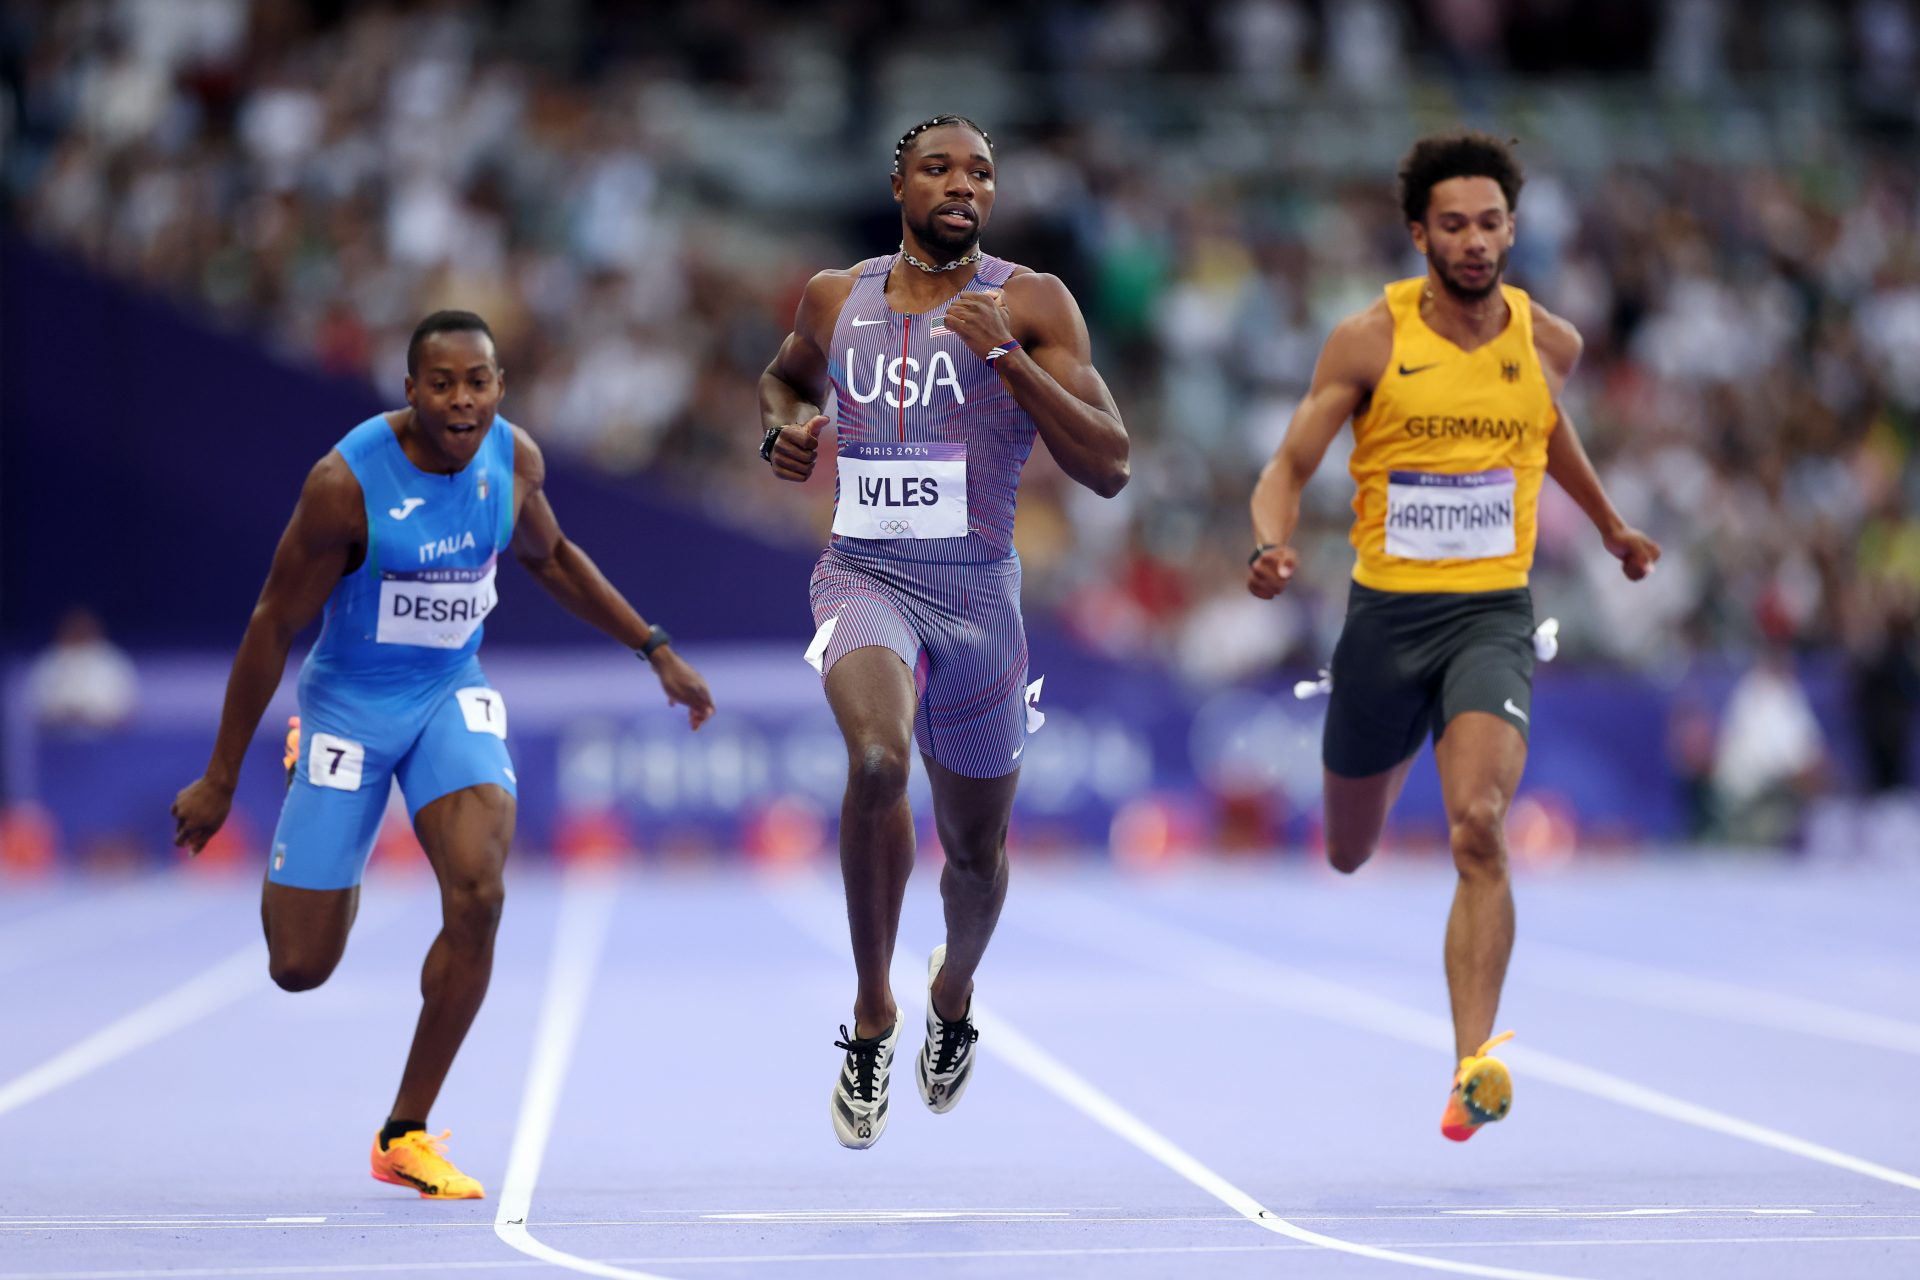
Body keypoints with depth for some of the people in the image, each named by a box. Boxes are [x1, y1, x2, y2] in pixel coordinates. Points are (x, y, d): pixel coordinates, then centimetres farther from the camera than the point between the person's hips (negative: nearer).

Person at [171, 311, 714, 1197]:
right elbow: (274, 624, -16)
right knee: (300, 967, 1)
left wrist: (656, 650, 11)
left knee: (478, 897, -21)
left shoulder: (513, 460, -10)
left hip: (451, 694, 3)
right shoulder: (348, 482, -25)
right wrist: (220, 780, -12)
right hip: (352, 701, -3)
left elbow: (548, 558, 13)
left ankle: (405, 1136, -4)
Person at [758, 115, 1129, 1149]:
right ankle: (871, 1015, -15)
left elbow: (1108, 468, -11)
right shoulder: (835, 298, 5)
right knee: (877, 760, -32)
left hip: (978, 594, 1)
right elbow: (786, 376, 28)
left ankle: (953, 993, 51)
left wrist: (1007, 355, -20)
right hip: (864, 574, -1)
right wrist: (783, 423, 4)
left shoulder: (1031, 305, -4)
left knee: (976, 847, 15)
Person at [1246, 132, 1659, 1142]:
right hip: (1385, 612, 0)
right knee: (1349, 853, 18)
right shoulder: (1370, 341, -7)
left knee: (1479, 828, -24)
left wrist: (1608, 526, 38)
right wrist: (1272, 544, -26)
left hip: (1492, 614, 0)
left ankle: (1474, 1069, -28)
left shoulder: (1549, 341, 1)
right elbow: (1289, 467, -4)